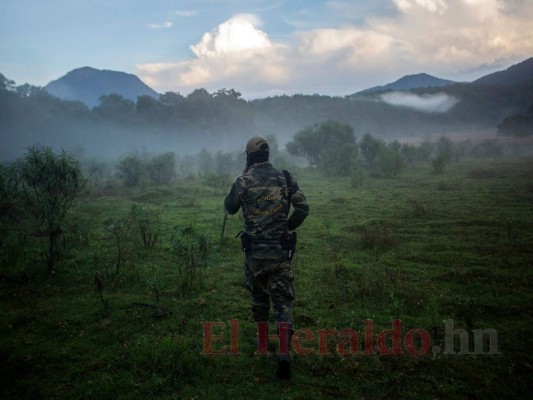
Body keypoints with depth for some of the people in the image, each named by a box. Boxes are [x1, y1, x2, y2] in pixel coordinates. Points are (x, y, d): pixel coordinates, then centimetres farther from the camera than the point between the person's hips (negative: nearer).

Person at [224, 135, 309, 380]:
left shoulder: (244, 181, -6)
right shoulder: (285, 178, 0)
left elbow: (229, 208, 9)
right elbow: (303, 208, -1)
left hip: (255, 251, 0)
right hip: (281, 251, 1)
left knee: (259, 295, 21)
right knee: (283, 300, 2)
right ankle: (284, 353, -12)